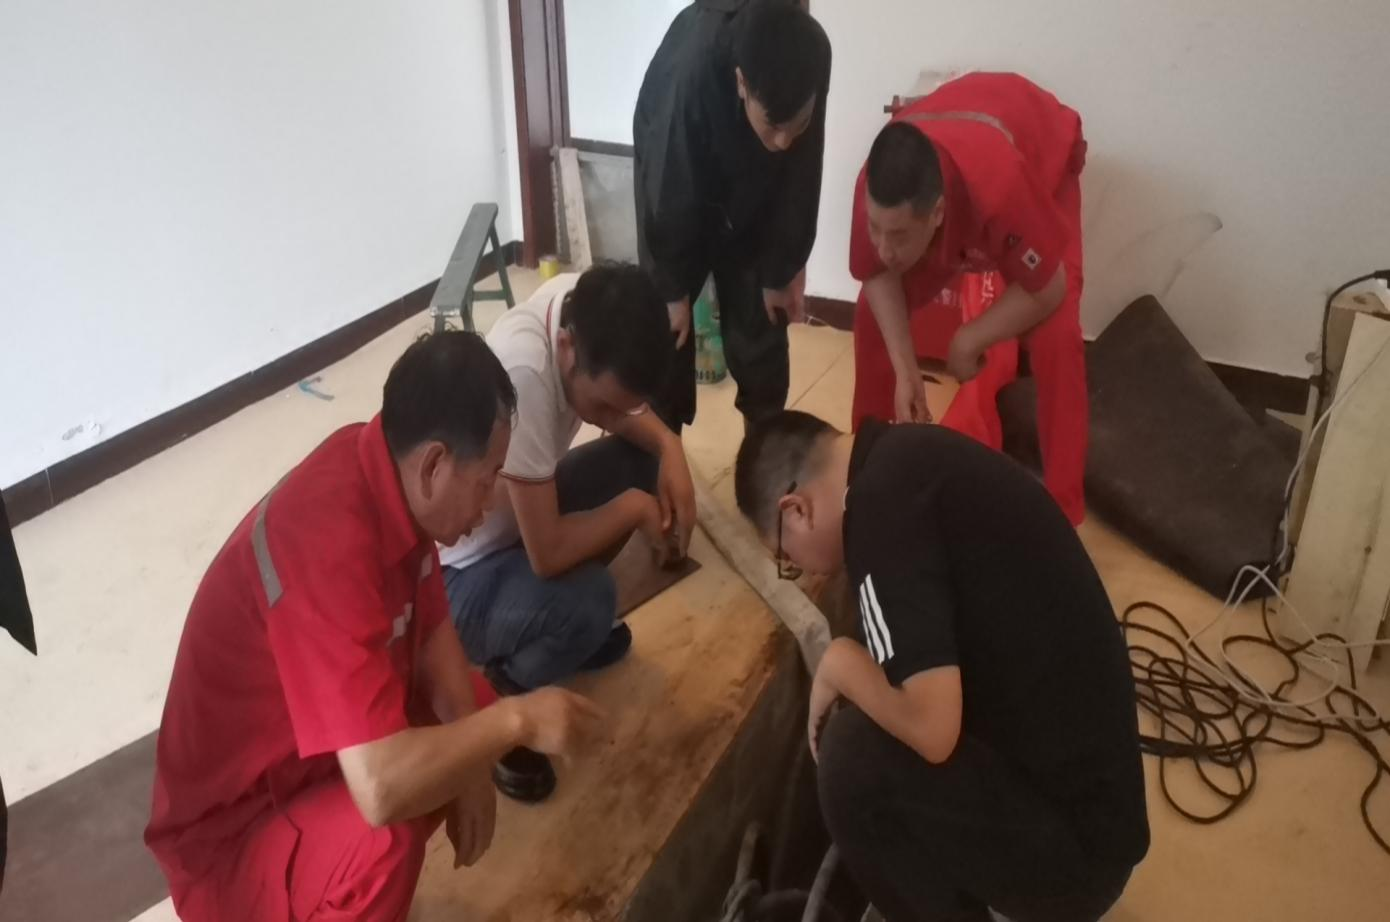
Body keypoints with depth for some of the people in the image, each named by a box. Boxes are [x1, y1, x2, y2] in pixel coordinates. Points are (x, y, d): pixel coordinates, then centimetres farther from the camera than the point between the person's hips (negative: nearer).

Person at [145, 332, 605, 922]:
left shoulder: (385, 472, -10)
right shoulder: (330, 547, -36)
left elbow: (432, 629, 2)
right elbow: (381, 788, -41)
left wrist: (469, 762, -12)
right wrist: (516, 722, -27)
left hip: (309, 757, 9)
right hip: (230, 835, -9)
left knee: (474, 700, 4)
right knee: (386, 837, -33)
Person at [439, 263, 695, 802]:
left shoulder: (584, 307, -17)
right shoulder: (523, 373, -39)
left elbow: (624, 406, 5)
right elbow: (547, 554, -34)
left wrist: (668, 447, -14)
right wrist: (634, 507, -19)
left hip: (514, 513, 8)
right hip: (456, 573, -8)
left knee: (640, 460, 1)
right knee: (588, 600, -31)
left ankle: (571, 629, 17)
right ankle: (501, 703, 1)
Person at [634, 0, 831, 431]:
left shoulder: (812, 58, -31)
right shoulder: (691, 66, -41)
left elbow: (799, 181, -16)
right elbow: (670, 192, -28)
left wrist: (784, 270, -8)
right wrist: (672, 287, -17)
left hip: (756, 186, 3)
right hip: (675, 172, -2)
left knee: (759, 317, 4)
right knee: (665, 320, -2)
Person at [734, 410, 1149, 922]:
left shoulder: (883, 502, -22)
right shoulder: (911, 457, 5)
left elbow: (931, 727, -26)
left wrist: (838, 665, -10)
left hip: (1072, 843, -9)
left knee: (854, 759, -15)